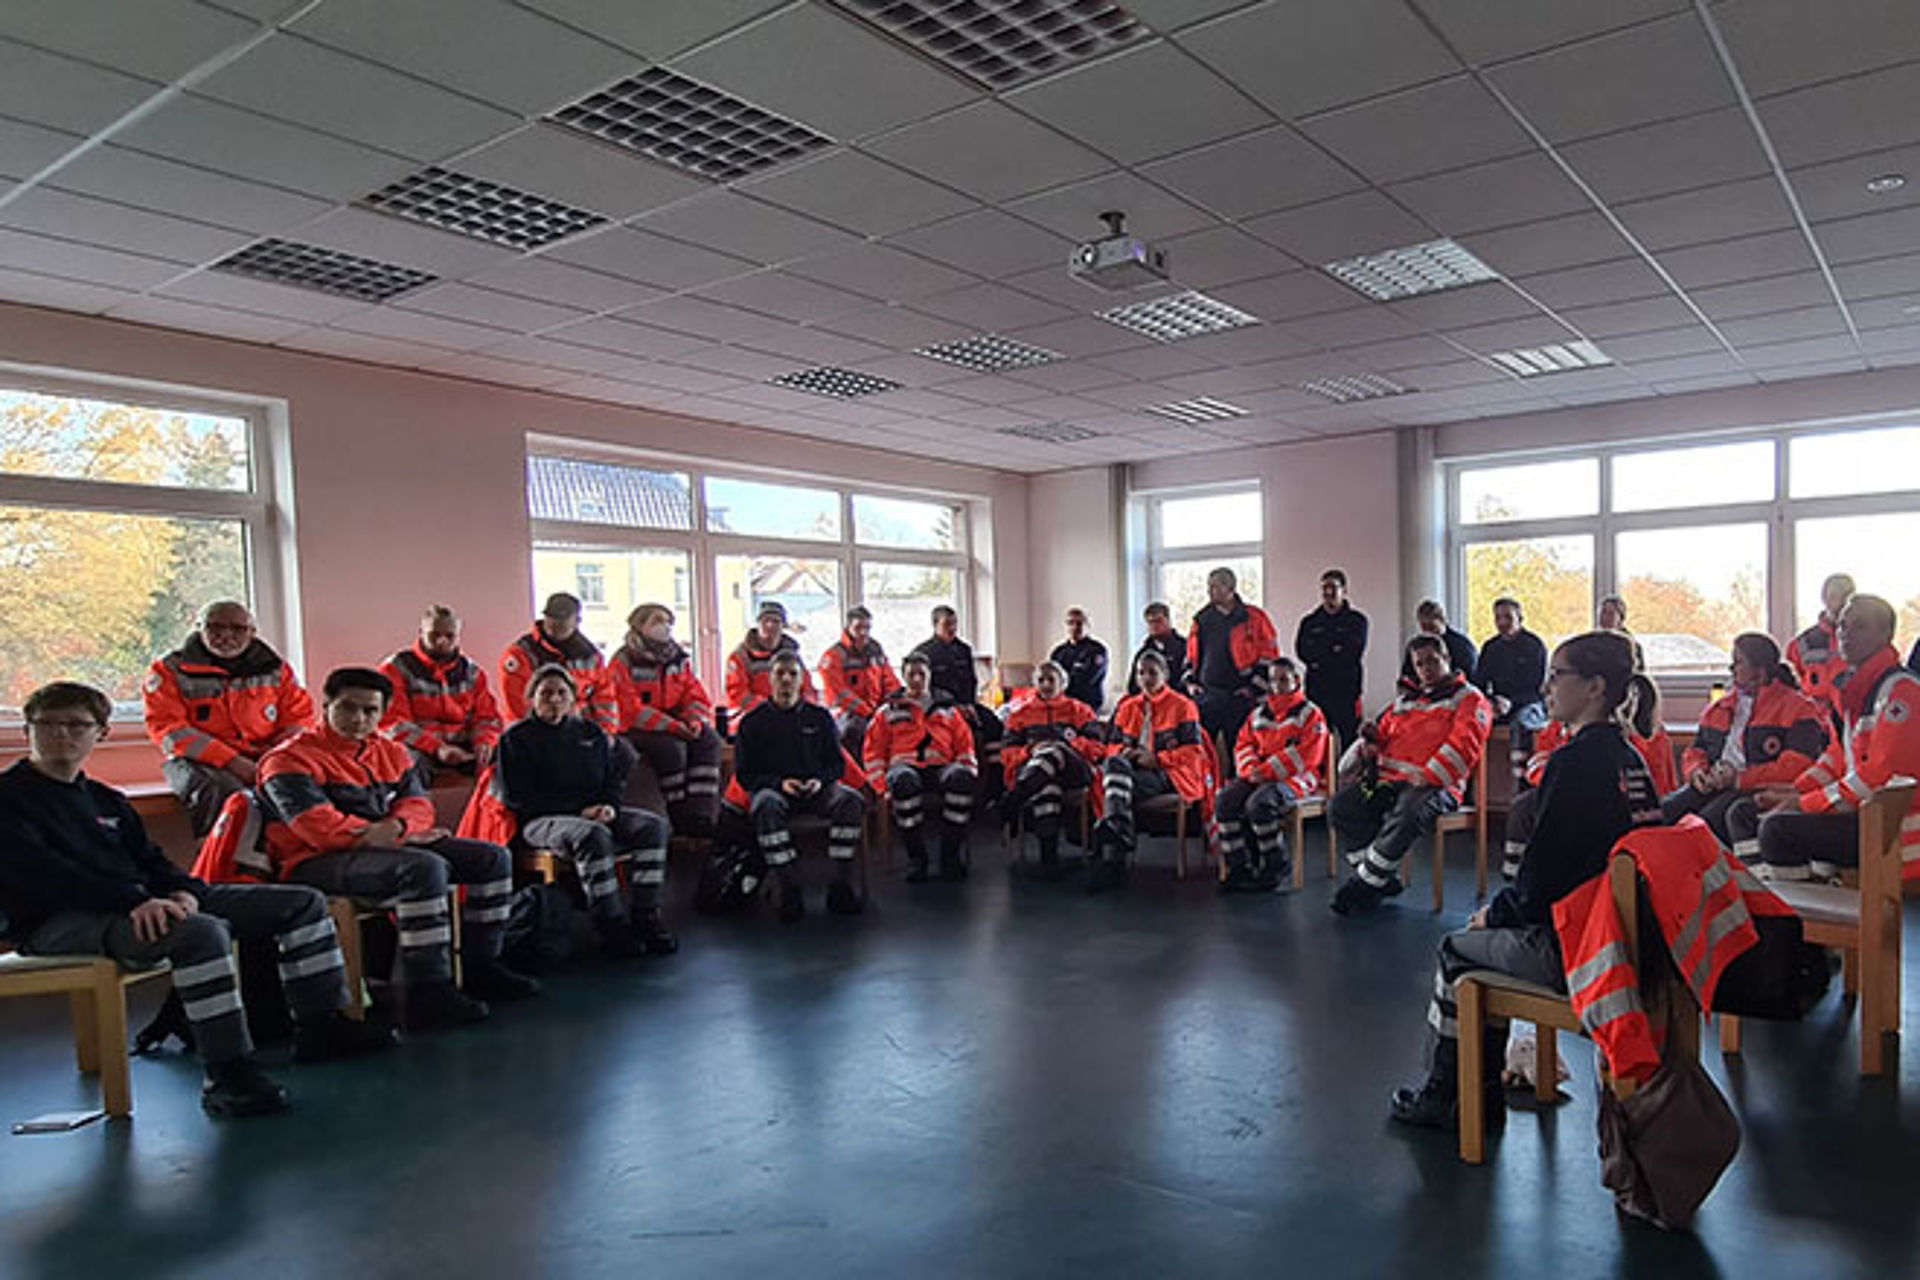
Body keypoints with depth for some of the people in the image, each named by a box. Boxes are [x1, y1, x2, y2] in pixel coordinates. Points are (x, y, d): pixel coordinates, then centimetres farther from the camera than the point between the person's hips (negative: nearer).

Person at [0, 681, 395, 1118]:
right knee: (201, 931, -40)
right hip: (60, 922, -8)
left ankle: (320, 1026, 4)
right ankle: (228, 1073, -34)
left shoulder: (106, 799, 25)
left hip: (145, 904, 8)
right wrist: (134, 900, -28)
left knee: (303, 903, 1)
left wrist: (183, 889, -6)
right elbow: (40, 872, -15)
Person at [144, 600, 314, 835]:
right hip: (199, 762, -2)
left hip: (263, 759, 2)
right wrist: (234, 762, -16)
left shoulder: (274, 670, 14)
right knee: (220, 792, -38)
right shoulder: (169, 671, 5)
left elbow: (300, 718, 13)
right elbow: (168, 729, -5)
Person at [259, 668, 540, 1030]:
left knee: (493, 858, 0)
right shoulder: (290, 759, -6)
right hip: (317, 864, -8)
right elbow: (319, 827, -18)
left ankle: (481, 969, 8)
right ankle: (427, 992, -34)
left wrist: (396, 828, -16)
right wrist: (374, 836, -13)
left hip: (387, 848, 8)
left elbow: (417, 802, 7)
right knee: (424, 867, -36)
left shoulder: (390, 751, 17)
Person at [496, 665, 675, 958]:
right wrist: (580, 810, -12)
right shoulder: (516, 738, 6)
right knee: (592, 834, -38)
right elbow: (516, 797, -4)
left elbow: (615, 776, 20)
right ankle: (612, 928, -35)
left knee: (653, 824, -20)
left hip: (596, 814, 5)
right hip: (543, 820, -5)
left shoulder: (590, 733, 22)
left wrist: (609, 805, -6)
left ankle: (645, 917, -24)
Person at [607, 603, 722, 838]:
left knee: (709, 741, -20)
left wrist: (695, 721, -14)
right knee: (671, 748, -32)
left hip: (677, 727, 6)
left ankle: (701, 814, -23)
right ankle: (681, 819, -20)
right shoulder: (623, 662, -9)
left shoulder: (679, 659, 10)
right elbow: (631, 711, -17)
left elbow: (697, 697, 9)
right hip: (635, 731, -5)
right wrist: (674, 727, -25)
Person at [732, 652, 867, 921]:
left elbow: (837, 763, 14)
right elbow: (744, 773, 4)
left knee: (851, 800, -28)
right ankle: (789, 889, -32)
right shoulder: (753, 721, 7)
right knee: (766, 806, -38)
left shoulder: (819, 717, 13)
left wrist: (820, 779, -9)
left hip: (816, 787, 2)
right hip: (771, 787, -2)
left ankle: (842, 885, -23)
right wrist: (779, 782, -13)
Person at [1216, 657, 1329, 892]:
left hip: (1294, 777, -6)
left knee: (1258, 803, -34)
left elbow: (1304, 756, -10)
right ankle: (1238, 866, -14)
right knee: (1225, 800, -22)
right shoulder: (1258, 714, 22)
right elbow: (1243, 745, 16)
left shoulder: (1311, 714, 3)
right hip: (1258, 777, 6)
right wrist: (1252, 770, -7)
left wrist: (1268, 770, -17)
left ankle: (1276, 866, -15)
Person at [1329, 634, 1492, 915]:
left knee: (1407, 815, -38)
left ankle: (1362, 886, -24)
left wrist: (1427, 778, -18)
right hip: (1388, 780, 6)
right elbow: (1381, 732, 31)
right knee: (1339, 806, -15)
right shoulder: (1405, 700, 27)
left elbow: (1464, 744, -8)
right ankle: (1385, 881, -12)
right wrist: (1370, 741, 4)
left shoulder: (1469, 698, 7)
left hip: (1435, 785, -6)